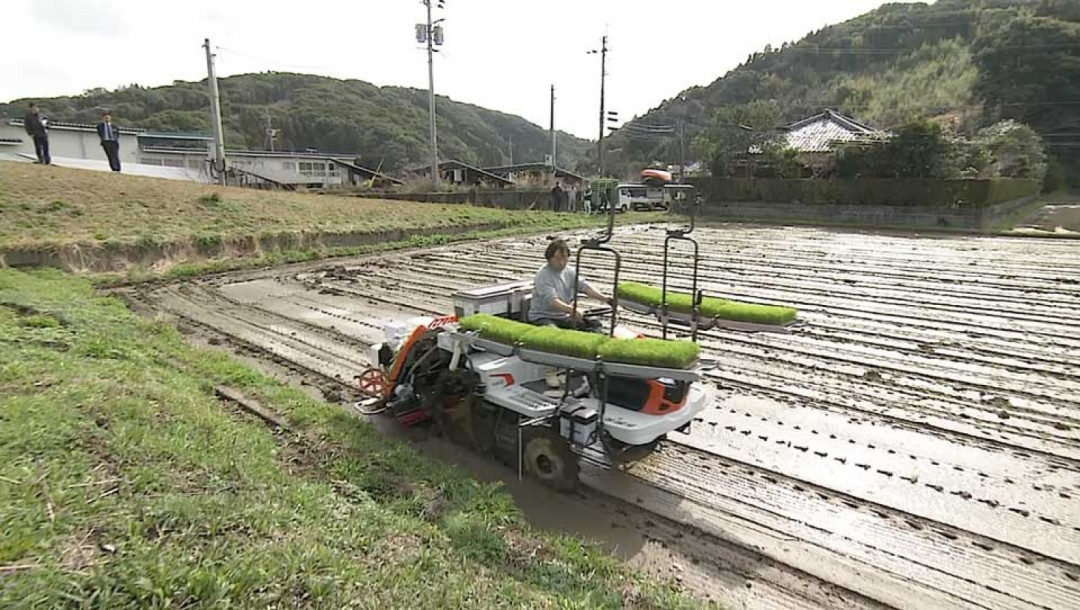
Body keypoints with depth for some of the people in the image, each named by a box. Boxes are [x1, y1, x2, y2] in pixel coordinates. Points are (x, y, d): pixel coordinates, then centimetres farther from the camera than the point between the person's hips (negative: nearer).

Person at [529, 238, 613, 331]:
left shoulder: (569, 272, 7)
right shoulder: (543, 275, -16)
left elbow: (584, 286, -4)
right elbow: (551, 300, -29)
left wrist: (604, 298, -21)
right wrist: (571, 310, -45)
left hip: (564, 316, 7)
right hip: (543, 318, -7)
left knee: (595, 324, -4)